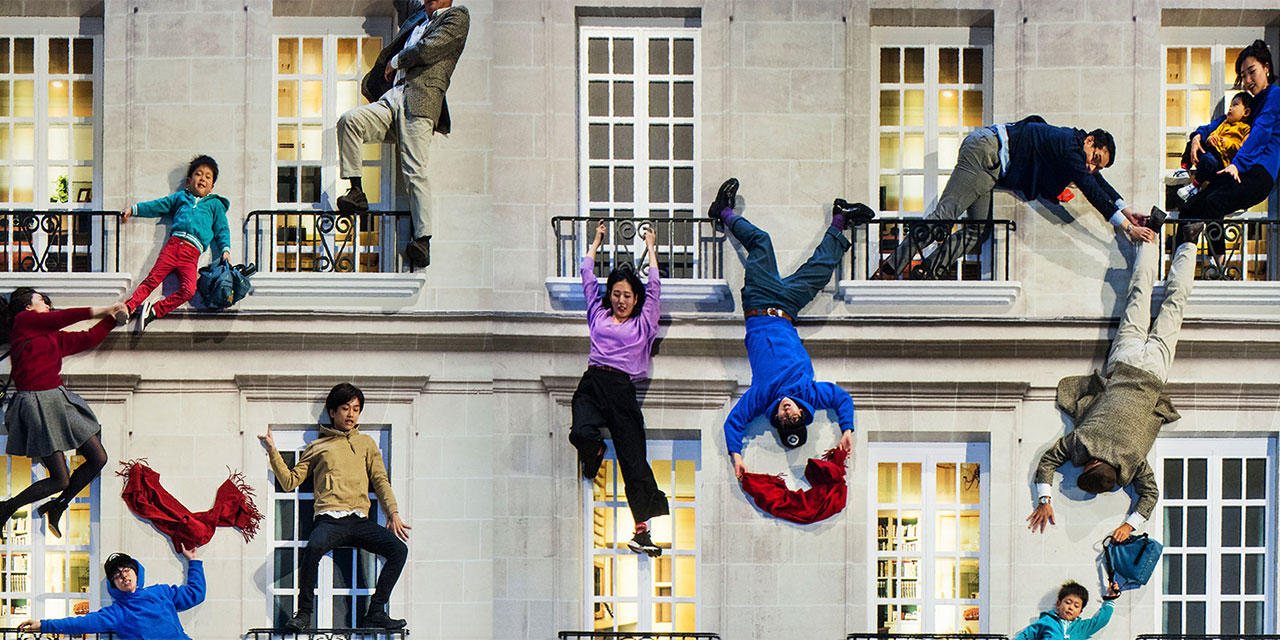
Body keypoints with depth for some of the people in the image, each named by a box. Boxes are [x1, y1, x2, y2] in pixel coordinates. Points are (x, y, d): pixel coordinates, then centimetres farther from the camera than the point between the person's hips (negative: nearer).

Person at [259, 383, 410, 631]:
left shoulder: (366, 443, 25)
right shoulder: (317, 447, 20)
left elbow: (380, 480, 18)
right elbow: (289, 481, 17)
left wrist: (393, 513, 3)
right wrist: (273, 451, 8)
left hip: (359, 520, 3)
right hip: (329, 519, -3)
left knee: (399, 549, -22)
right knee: (313, 548, -36)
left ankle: (375, 613, -12)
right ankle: (304, 614, -19)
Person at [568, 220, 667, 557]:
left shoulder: (643, 324, 17)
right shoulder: (599, 315, 20)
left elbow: (654, 288, 17)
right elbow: (588, 278, 26)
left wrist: (650, 248, 27)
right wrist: (596, 242, 35)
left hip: (623, 389, -1)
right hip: (592, 384, 1)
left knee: (633, 457, -10)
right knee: (582, 433, -28)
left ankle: (642, 528, -15)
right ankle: (594, 453, 10)